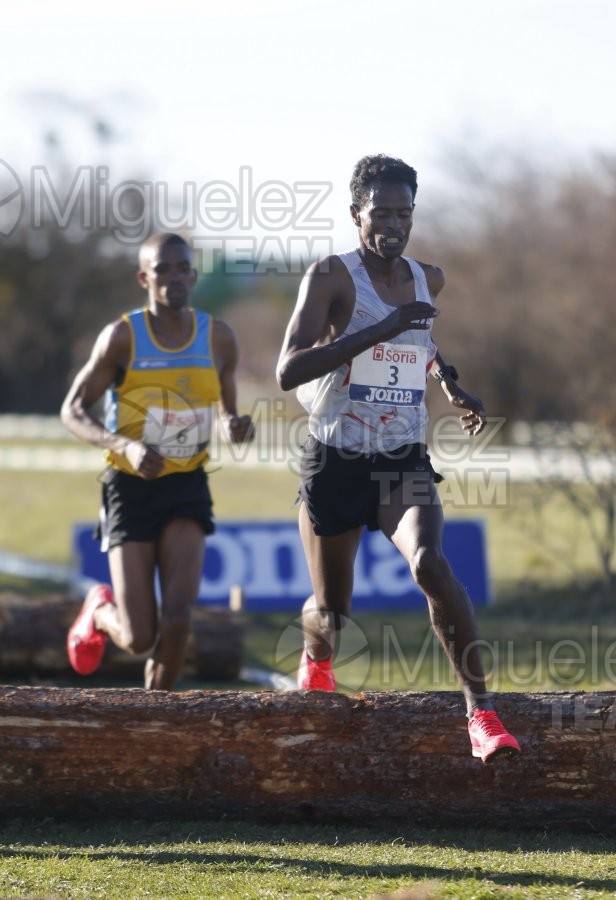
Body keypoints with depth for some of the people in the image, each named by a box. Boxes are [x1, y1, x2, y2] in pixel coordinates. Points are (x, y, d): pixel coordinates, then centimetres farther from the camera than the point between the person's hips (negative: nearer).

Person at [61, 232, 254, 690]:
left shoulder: (219, 338, 1)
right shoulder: (122, 337, -9)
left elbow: (228, 411, 14)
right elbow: (73, 411, -6)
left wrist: (237, 427, -12)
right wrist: (125, 447, -24)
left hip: (187, 486, 2)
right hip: (131, 486, -2)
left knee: (177, 618, -18)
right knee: (139, 638, -5)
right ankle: (99, 611, 32)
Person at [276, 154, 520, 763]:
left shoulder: (427, 281, 7)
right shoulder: (332, 275, -11)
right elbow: (288, 371, -25)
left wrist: (447, 380, 13)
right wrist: (382, 329, -30)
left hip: (403, 462, 3)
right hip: (335, 465, -2)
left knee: (431, 565, -27)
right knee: (331, 612, 9)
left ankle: (481, 711, -27)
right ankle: (315, 660, 48)